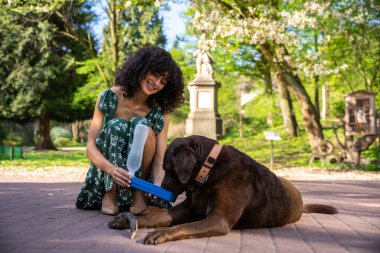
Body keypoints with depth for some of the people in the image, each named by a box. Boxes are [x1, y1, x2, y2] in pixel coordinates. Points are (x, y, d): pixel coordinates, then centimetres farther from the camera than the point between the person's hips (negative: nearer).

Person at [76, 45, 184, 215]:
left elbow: (160, 159, -16)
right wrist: (112, 169, -37)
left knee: (142, 125, -26)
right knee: (116, 126, -29)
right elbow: (91, 147, -16)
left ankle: (139, 194, -16)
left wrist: (158, 185, -40)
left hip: (142, 173, 1)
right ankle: (110, 194, -18)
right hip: (108, 170, 0)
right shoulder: (108, 98, -12)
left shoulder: (160, 112, -9)